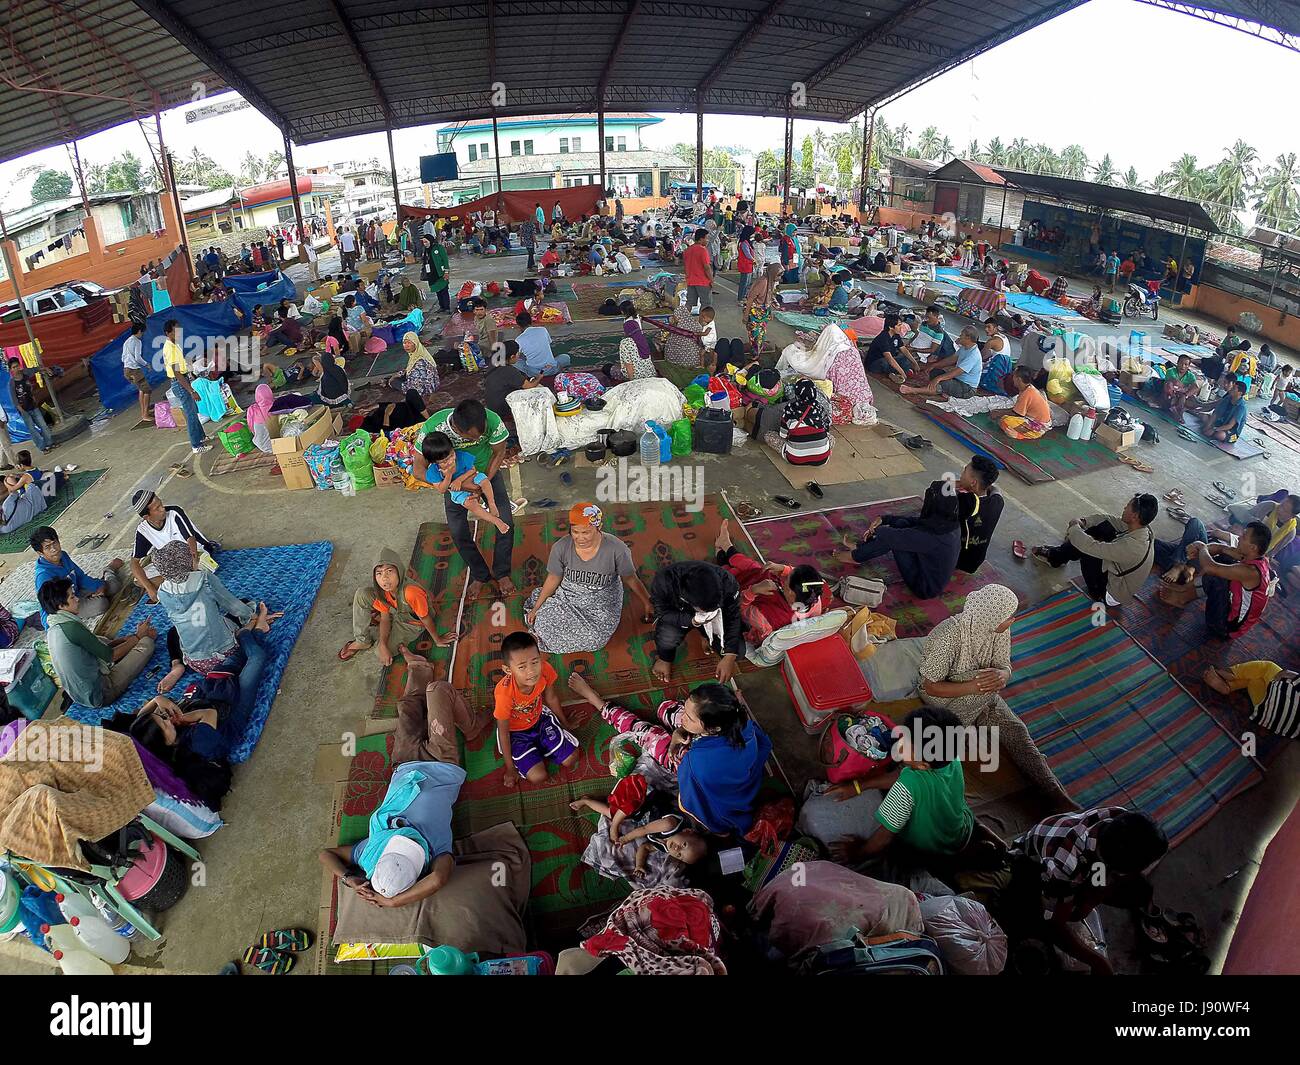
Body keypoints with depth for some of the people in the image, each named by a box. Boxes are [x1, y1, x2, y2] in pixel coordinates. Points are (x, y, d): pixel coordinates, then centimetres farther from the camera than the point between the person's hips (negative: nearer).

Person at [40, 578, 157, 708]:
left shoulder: (52, 627, 5)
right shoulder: (71, 627, -23)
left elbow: (100, 647, 11)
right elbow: (111, 655, -15)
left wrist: (132, 636, 10)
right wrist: (138, 636, -1)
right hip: (100, 694, -9)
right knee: (146, 643, -5)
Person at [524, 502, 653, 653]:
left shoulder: (617, 549, -18)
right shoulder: (561, 547, -12)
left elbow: (631, 580, -5)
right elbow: (553, 579, 1)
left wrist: (648, 604, -5)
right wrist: (536, 608, 1)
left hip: (602, 605, -1)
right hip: (568, 598, 1)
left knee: (593, 640, -24)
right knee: (542, 623, -22)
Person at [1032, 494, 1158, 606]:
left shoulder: (1132, 546, -37)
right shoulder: (1142, 530, -11)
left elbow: (1091, 547, -36)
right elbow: (1110, 520, 4)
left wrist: (1075, 527, -19)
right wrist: (1084, 521, -9)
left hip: (1111, 595, -8)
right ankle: (1055, 556, 16)